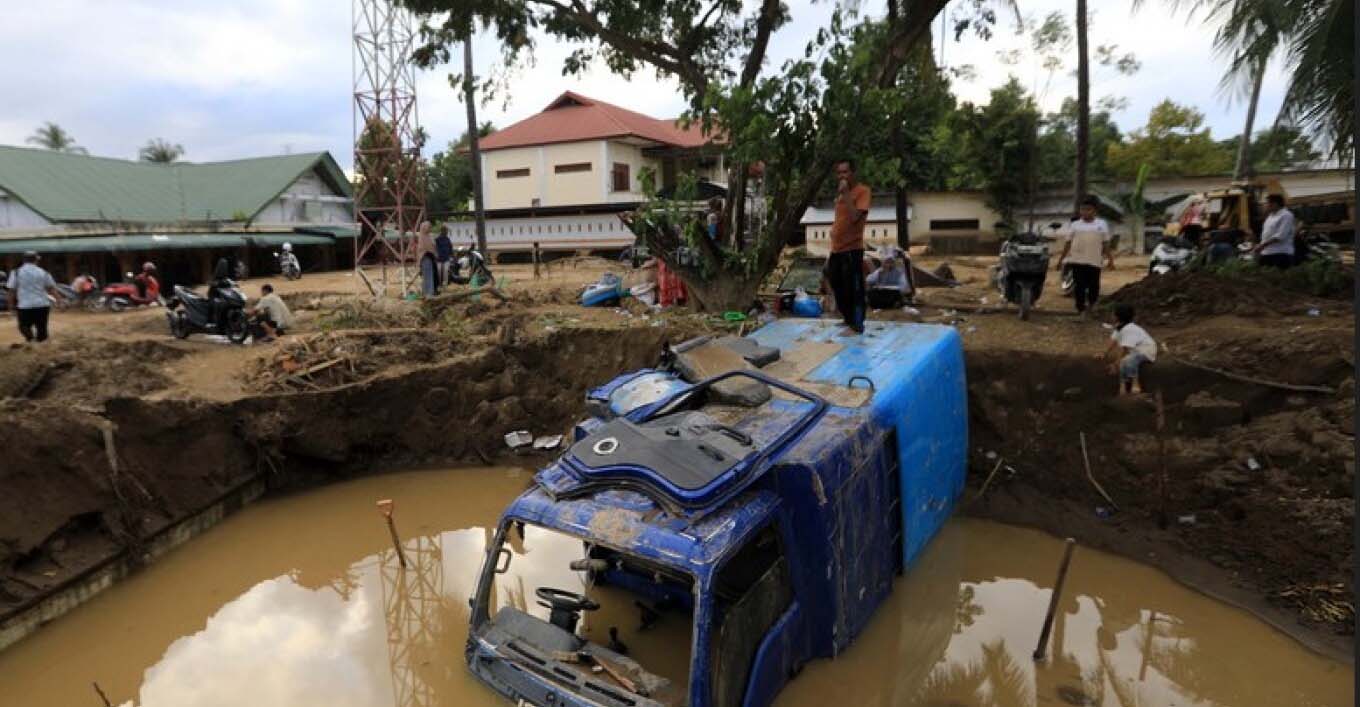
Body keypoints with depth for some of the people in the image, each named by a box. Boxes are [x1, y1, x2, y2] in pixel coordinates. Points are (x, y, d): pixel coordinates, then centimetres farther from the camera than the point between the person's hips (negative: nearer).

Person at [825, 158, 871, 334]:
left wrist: (845, 193, -19)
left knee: (854, 289, -4)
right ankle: (848, 320, 31)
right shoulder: (840, 194, 16)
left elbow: (854, 217, -22)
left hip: (852, 250, -8)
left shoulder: (862, 191, -8)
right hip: (836, 250, 8)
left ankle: (857, 323, 5)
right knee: (838, 288, 16)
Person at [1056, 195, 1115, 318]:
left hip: (1094, 261, 1)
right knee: (1079, 286, -1)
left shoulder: (1102, 224, 8)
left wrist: (1110, 260, 6)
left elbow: (1106, 244, 10)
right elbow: (1068, 243, 9)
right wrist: (1060, 260, 6)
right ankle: (1081, 309, 7)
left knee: (1094, 287, 5)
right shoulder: (1075, 225, 7)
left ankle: (1091, 307, 26)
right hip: (1077, 261, 0)